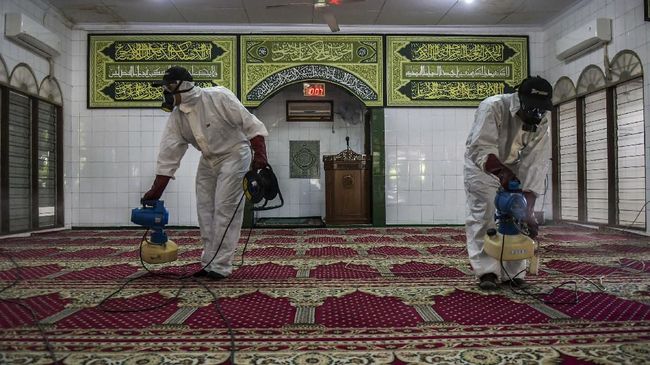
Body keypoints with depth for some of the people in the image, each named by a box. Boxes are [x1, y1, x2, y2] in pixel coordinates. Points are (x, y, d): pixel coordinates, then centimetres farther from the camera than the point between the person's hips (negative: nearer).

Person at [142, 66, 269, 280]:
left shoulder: (218, 97, -20)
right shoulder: (176, 116, -3)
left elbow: (249, 122, -19)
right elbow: (168, 154, -2)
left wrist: (260, 154, -26)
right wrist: (156, 190, -4)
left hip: (234, 156, -7)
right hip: (208, 160, 7)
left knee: (225, 210, -10)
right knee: (205, 210, 6)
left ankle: (221, 266, -4)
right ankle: (209, 262, 16)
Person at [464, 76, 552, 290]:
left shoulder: (541, 122, -15)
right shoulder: (493, 107, -29)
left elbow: (535, 163, -22)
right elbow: (481, 148, -36)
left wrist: (528, 209, -29)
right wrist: (501, 172, -52)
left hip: (513, 167, 5)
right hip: (482, 164, -4)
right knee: (483, 215, -14)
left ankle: (512, 272, 7)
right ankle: (486, 271, -9)